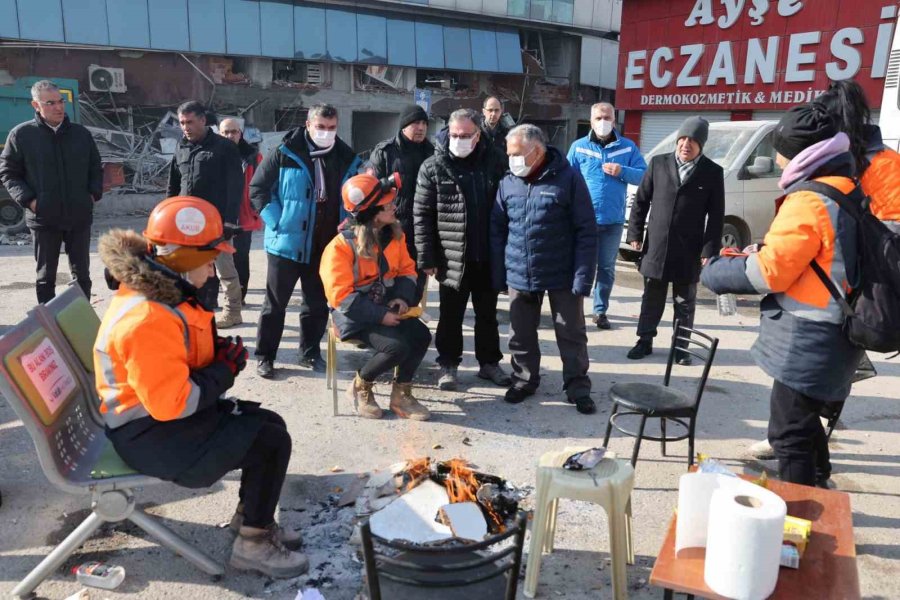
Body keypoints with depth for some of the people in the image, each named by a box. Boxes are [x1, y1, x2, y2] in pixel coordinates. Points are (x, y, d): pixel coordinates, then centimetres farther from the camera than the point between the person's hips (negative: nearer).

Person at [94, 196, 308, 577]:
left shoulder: (162, 292, 4)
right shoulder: (147, 319, -30)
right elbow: (171, 403, -30)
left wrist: (221, 352, -3)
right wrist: (226, 370, -16)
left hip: (162, 411, 10)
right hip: (149, 432, -10)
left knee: (269, 424, 10)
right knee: (271, 442, -14)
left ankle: (250, 517, 22)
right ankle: (253, 544, 1)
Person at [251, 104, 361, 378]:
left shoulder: (347, 159, 3)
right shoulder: (285, 154, -8)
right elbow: (257, 187, -4)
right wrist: (276, 221, -11)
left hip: (326, 247, 4)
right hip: (286, 242, -3)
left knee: (318, 304, 13)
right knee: (275, 303, 6)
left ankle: (310, 352, 29)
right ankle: (264, 356, 17)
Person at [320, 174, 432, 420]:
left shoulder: (394, 234, 2)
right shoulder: (342, 245, -19)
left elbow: (407, 269, 11)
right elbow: (340, 296, -20)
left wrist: (403, 297, -10)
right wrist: (380, 315, -23)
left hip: (386, 306, 7)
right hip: (354, 314, -6)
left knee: (421, 335, -17)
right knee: (397, 346, -27)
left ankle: (401, 395, 4)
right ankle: (360, 387, 3)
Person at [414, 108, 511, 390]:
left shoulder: (495, 161, 0)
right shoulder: (433, 167, -6)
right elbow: (422, 215, -6)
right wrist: (427, 258, -10)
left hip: (488, 256, 2)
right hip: (452, 257, -2)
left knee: (487, 314, 16)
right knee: (451, 316, 10)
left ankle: (489, 362, 31)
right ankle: (448, 365, 26)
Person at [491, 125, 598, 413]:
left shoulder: (569, 177, -10)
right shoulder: (508, 182, 2)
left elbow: (586, 231, -10)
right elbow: (497, 229, 7)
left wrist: (583, 276, -15)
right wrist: (498, 273, 2)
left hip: (563, 276, -3)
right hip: (519, 276, 4)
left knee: (572, 335, 8)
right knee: (521, 335, 15)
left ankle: (578, 387, 22)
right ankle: (524, 379, 33)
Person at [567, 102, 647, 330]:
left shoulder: (628, 147, 7)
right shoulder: (578, 147, 4)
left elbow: (643, 175, 4)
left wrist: (622, 171, -15)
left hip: (613, 220, 2)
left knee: (606, 268, 10)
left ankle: (600, 311, 21)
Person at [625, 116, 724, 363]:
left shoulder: (712, 172, -1)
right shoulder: (658, 163, 3)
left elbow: (716, 215, -1)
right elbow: (641, 200, 7)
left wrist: (710, 250, -7)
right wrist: (635, 234, 2)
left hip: (689, 251, -1)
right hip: (656, 246, 1)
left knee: (684, 302, 9)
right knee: (651, 299, 10)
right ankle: (645, 340, 22)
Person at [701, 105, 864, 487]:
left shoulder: (810, 200, -20)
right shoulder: (848, 193, 11)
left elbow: (769, 272, -20)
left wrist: (716, 272, -4)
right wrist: (758, 254, 10)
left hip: (809, 341, -10)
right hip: (835, 334, 10)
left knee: (790, 432, 0)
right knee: (804, 421, 23)